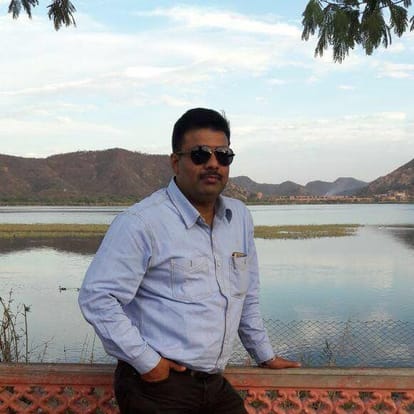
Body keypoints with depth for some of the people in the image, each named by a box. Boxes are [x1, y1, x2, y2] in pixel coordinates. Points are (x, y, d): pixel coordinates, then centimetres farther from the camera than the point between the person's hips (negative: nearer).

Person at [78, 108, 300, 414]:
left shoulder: (240, 218, 7)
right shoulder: (141, 222, -14)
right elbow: (97, 297, -15)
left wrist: (265, 355, 22)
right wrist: (147, 362, -15)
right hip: (157, 384, -6)